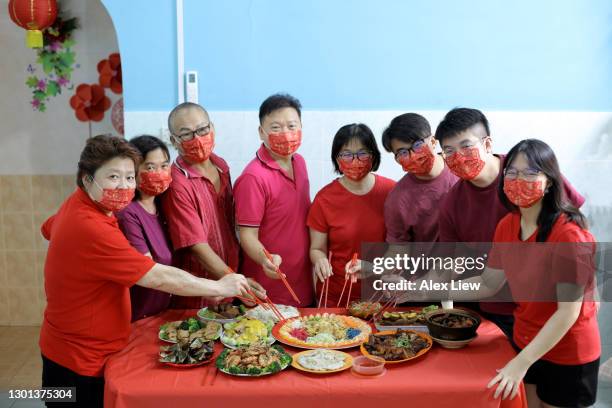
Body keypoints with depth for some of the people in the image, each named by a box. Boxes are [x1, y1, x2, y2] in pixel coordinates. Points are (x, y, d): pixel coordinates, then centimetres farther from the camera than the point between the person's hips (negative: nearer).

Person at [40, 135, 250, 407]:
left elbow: (49, 230, 24)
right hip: (81, 364, -9)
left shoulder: (77, 203, -1)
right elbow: (158, 278, -29)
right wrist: (220, 287, -19)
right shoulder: (90, 229, -31)